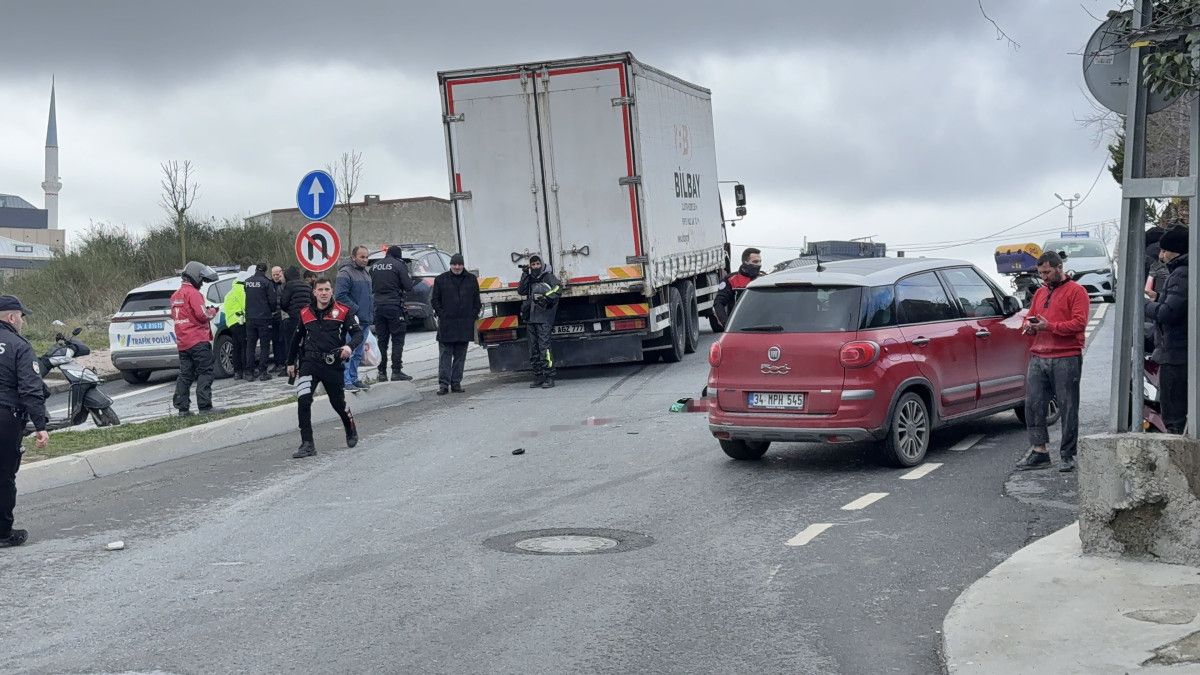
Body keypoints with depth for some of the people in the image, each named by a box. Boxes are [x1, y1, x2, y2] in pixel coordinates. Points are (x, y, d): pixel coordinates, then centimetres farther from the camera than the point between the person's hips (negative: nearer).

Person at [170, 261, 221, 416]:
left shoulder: (176, 295, 18)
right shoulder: (192, 293, -11)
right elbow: (202, 314, -20)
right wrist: (213, 311, 1)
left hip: (182, 343, 9)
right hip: (198, 340, -9)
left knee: (185, 375, 10)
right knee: (205, 373, -6)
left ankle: (182, 408, 10)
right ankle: (205, 407, -10)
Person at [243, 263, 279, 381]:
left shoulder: (246, 282, 4)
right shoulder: (267, 282, -11)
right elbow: (273, 300, -10)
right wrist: (272, 310, 9)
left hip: (249, 318, 4)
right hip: (264, 318, -4)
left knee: (250, 345, 10)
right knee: (264, 345, 2)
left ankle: (249, 372, 9)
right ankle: (262, 372, -2)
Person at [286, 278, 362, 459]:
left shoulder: (343, 312, 1)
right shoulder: (305, 313, 11)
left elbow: (358, 332, -3)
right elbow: (297, 338, 23)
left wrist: (349, 346, -24)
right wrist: (291, 362, 27)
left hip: (333, 364, -2)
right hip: (310, 363, 2)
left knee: (338, 403, 10)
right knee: (303, 400, -16)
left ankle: (351, 433, 40)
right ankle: (307, 445, -12)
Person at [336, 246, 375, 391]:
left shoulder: (365, 272, 17)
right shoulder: (345, 273, -11)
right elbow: (341, 296, -19)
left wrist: (371, 314, 16)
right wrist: (356, 310, -17)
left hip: (365, 321, 9)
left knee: (358, 353, 15)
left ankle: (354, 378, 23)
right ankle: (346, 381, -5)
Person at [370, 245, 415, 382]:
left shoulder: (375, 266, 11)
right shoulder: (399, 265, -6)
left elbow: (371, 286, 16)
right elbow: (408, 286, -9)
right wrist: (410, 279, 9)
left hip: (378, 306, 5)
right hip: (394, 306, -5)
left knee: (381, 340, 9)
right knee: (397, 340, -1)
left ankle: (382, 372, 8)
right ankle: (396, 371, -5)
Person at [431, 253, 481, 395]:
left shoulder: (471, 280, 9)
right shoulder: (441, 280, 3)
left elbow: (477, 301, 13)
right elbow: (434, 300, 6)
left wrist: (473, 316, 3)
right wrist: (442, 315, -3)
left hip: (465, 325, 2)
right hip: (446, 325, -2)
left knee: (460, 355, 6)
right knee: (445, 355, -3)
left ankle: (456, 383, 13)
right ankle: (444, 384, -2)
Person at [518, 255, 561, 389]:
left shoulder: (549, 277, 1)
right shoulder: (530, 279, 18)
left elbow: (558, 289, -12)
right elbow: (521, 291, 7)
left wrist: (547, 297, -26)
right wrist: (525, 276, -1)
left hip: (544, 318, -6)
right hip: (530, 318, 6)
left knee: (544, 347, -12)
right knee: (533, 350, 7)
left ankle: (549, 377, -11)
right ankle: (538, 377, 14)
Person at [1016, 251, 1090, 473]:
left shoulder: (1075, 291, 0)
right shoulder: (1040, 293, 22)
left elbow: (1079, 323, -11)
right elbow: (1030, 317, 28)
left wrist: (1050, 326, -17)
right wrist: (1029, 326, 4)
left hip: (1066, 359, -6)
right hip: (1038, 358, 6)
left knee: (1068, 408, -2)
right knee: (1033, 404, 0)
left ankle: (1068, 456, 4)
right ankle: (1039, 451, 6)